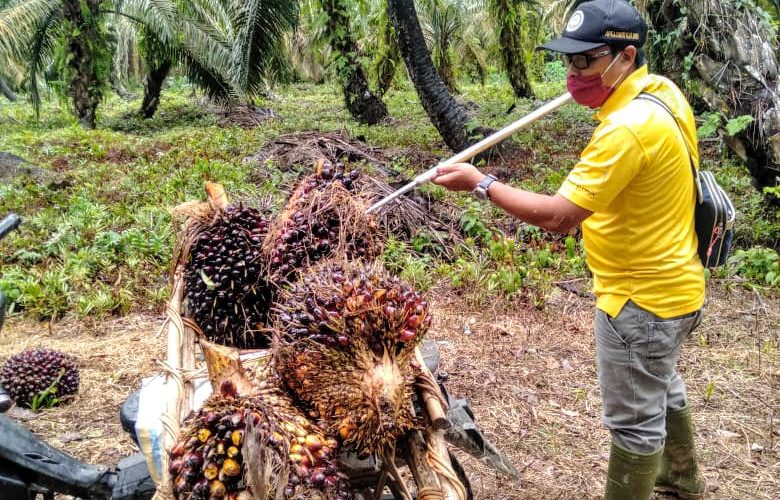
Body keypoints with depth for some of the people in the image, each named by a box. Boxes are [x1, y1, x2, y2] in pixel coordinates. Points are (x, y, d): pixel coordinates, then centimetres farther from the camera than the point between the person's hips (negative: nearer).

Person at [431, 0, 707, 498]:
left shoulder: (628, 128, -30)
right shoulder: (663, 90, 0)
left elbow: (557, 216, -30)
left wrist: (481, 184, -20)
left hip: (642, 298, -11)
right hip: (671, 284, 11)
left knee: (635, 419, 8)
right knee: (662, 386, 30)